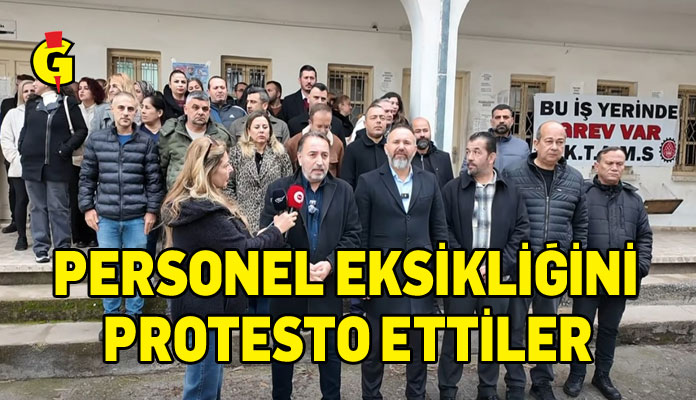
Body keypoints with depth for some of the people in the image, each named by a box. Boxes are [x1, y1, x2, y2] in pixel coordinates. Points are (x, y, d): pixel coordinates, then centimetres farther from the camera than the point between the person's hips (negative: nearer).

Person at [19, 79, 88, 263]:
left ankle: (63, 248, 8)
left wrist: (68, 147, -13)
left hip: (56, 164, -5)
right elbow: (26, 128, 22)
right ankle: (40, 248, 15)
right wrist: (21, 145, 6)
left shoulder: (67, 103, -2)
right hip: (32, 163, 5)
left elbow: (81, 130, -3)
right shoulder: (31, 103, 14)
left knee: (58, 207, 0)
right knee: (38, 207, 8)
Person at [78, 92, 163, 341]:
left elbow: (154, 179, 0)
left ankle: (134, 315, 24)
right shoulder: (96, 140, 4)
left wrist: (152, 210, -4)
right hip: (105, 217, 1)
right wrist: (87, 207, 3)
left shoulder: (147, 142, 0)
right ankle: (111, 316, 26)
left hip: (137, 218, -1)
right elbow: (87, 177, 8)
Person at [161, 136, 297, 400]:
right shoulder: (205, 212, -25)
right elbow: (244, 252, -22)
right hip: (206, 307, -11)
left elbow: (230, 244, 12)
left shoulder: (189, 204, 9)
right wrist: (277, 230, -8)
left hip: (202, 304, 11)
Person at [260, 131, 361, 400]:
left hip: (329, 284, 1)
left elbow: (353, 235, -1)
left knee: (331, 351, 15)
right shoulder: (278, 189, -2)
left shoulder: (343, 191, 3)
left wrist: (331, 263, -15)